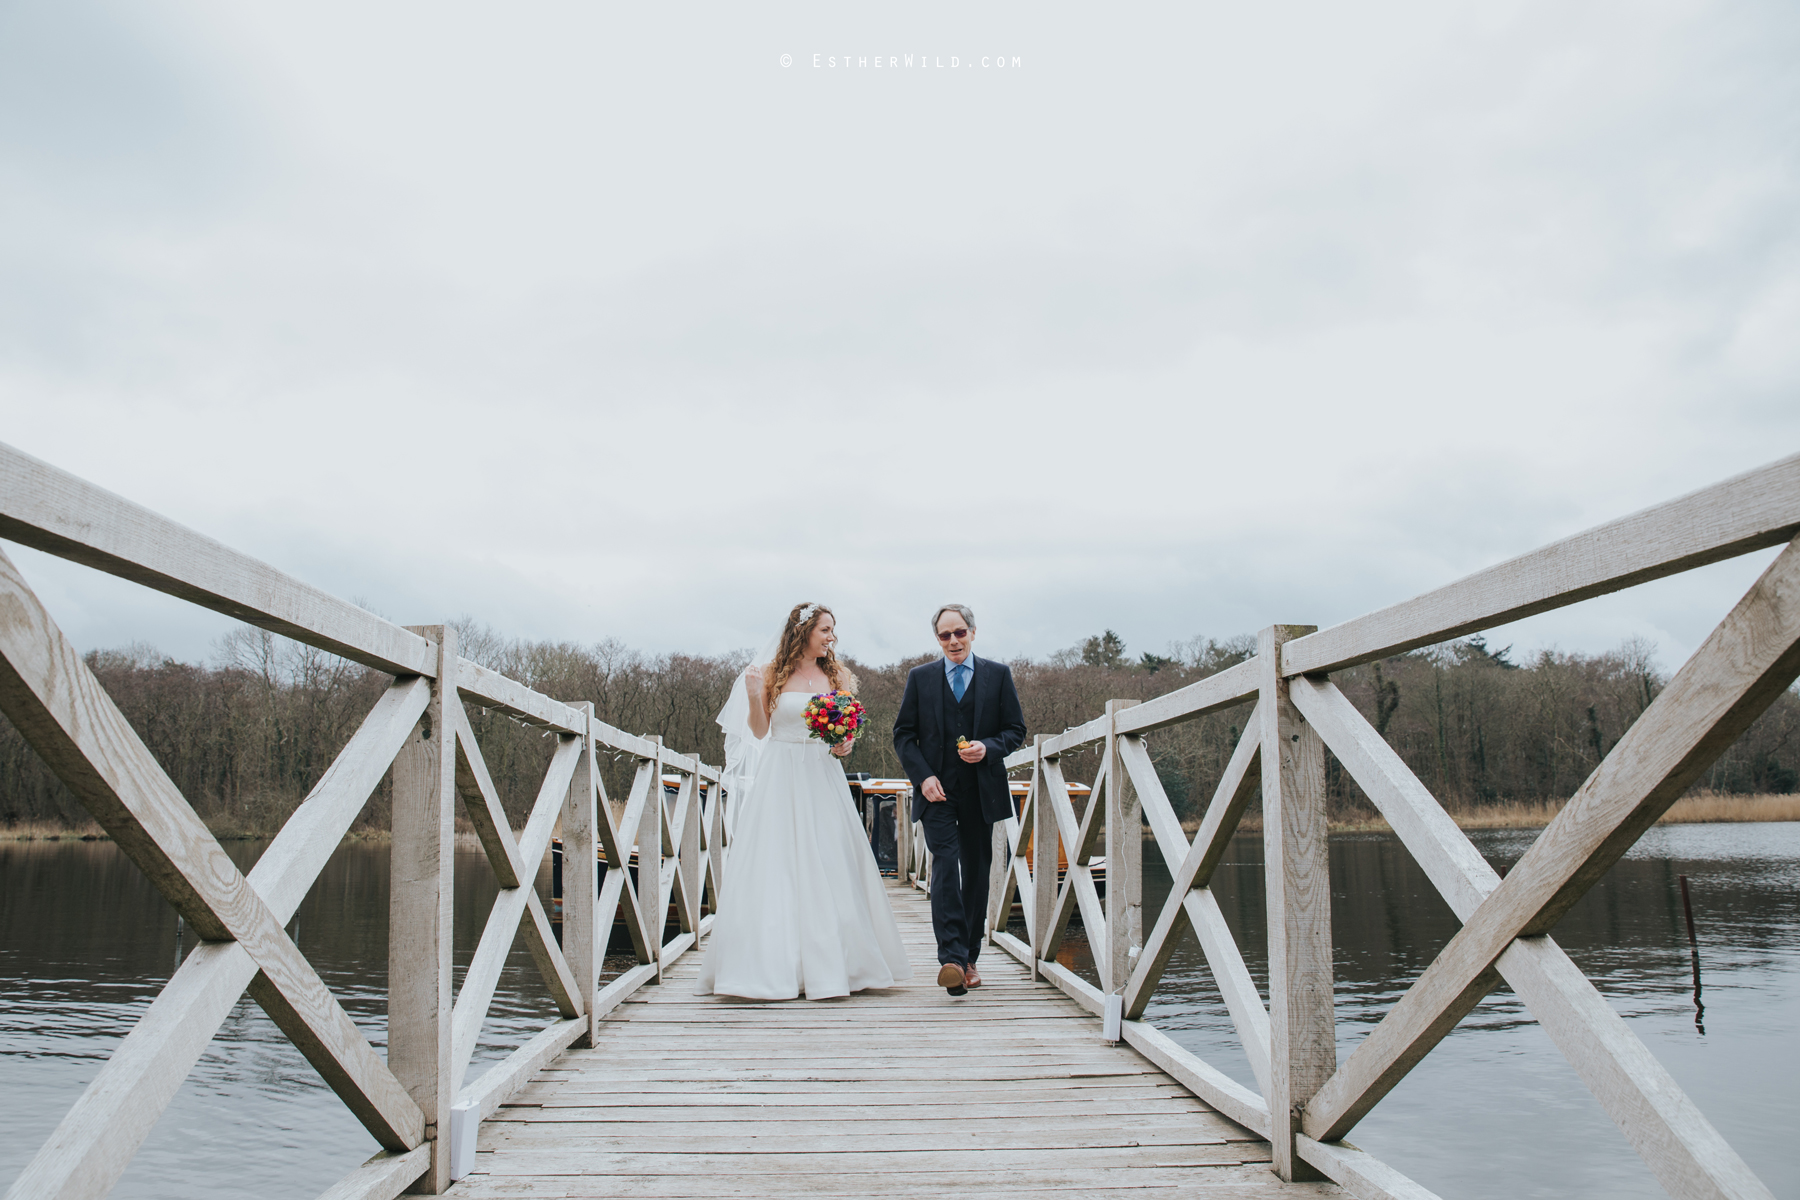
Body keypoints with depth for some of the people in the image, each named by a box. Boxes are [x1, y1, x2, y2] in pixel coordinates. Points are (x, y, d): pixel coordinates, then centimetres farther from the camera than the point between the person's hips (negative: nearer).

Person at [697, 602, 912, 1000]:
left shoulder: (836, 676, 9)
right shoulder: (774, 674, 1)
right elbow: (759, 731, 2)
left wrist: (845, 744, -9)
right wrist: (753, 695, -13)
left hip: (822, 778, 2)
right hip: (780, 780, -2)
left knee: (828, 868, 1)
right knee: (774, 868, -2)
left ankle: (829, 965, 8)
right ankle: (774, 965, 5)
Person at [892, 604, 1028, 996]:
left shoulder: (998, 674, 6)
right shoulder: (920, 677, 7)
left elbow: (1016, 730, 6)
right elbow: (903, 734, 6)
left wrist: (988, 748, -14)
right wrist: (923, 777, -8)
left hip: (981, 791, 1)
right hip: (937, 790, -1)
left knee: (977, 872, 7)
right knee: (945, 864, -16)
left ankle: (969, 959, 19)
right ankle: (952, 961, -23)